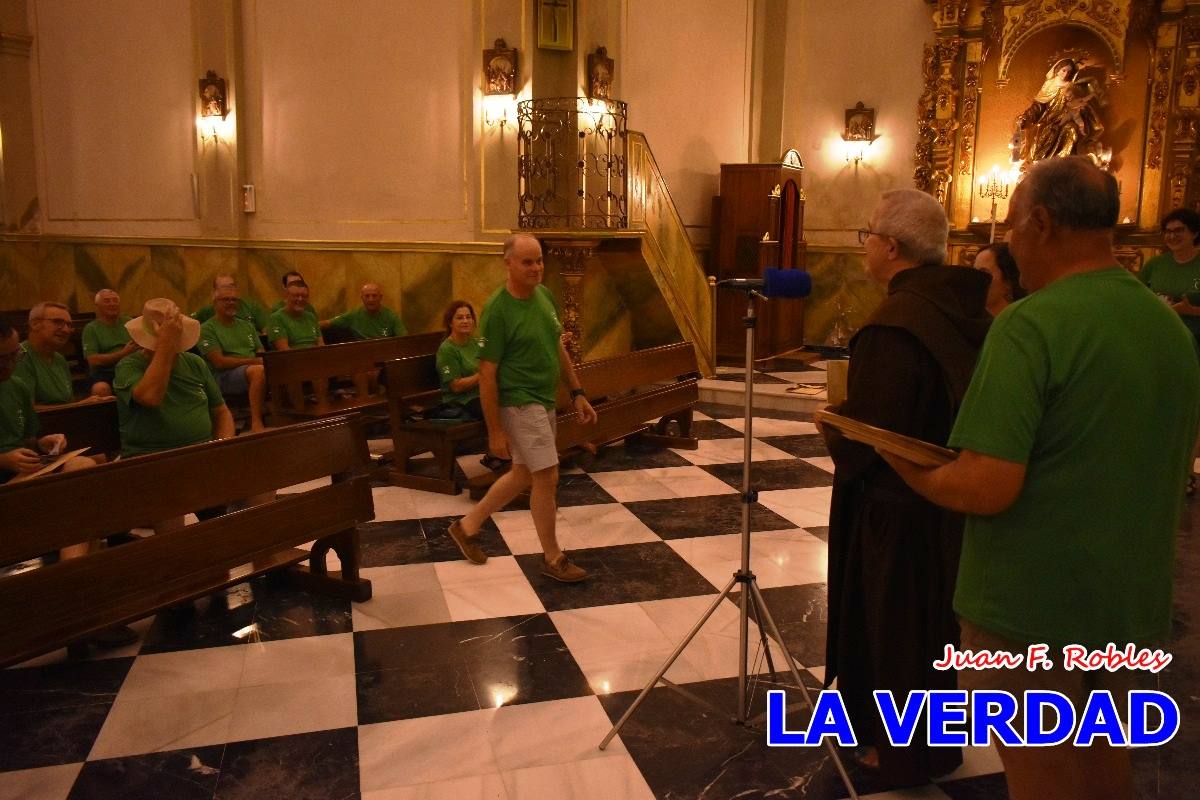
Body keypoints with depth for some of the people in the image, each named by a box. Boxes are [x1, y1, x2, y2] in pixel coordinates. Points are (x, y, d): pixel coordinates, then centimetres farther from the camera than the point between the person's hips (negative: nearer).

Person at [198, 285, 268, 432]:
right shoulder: (207, 329, 5)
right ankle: (256, 424, -38)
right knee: (259, 370, -38)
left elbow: (261, 354, 20)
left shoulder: (247, 325, 25)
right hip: (224, 376, -5)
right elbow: (220, 362, -6)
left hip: (254, 371, 6)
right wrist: (254, 361, -10)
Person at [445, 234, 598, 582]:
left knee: (523, 475, 18)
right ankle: (553, 557, 13)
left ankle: (468, 526, 34)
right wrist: (495, 430, -15)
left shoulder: (545, 295, 5)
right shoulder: (497, 309, -18)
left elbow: (558, 348, 15)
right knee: (547, 476, -5)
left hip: (544, 401, 8)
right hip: (519, 403, -8)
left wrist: (577, 393, 12)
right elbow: (487, 374, -16)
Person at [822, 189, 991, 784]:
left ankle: (903, 751, 30)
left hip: (897, 507, -9)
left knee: (892, 619, 10)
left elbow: (868, 434, -27)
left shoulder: (894, 325, -26)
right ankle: (932, 741, 43)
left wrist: (830, 423, -5)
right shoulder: (963, 306, 0)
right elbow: (953, 401, 9)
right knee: (930, 617, 23)